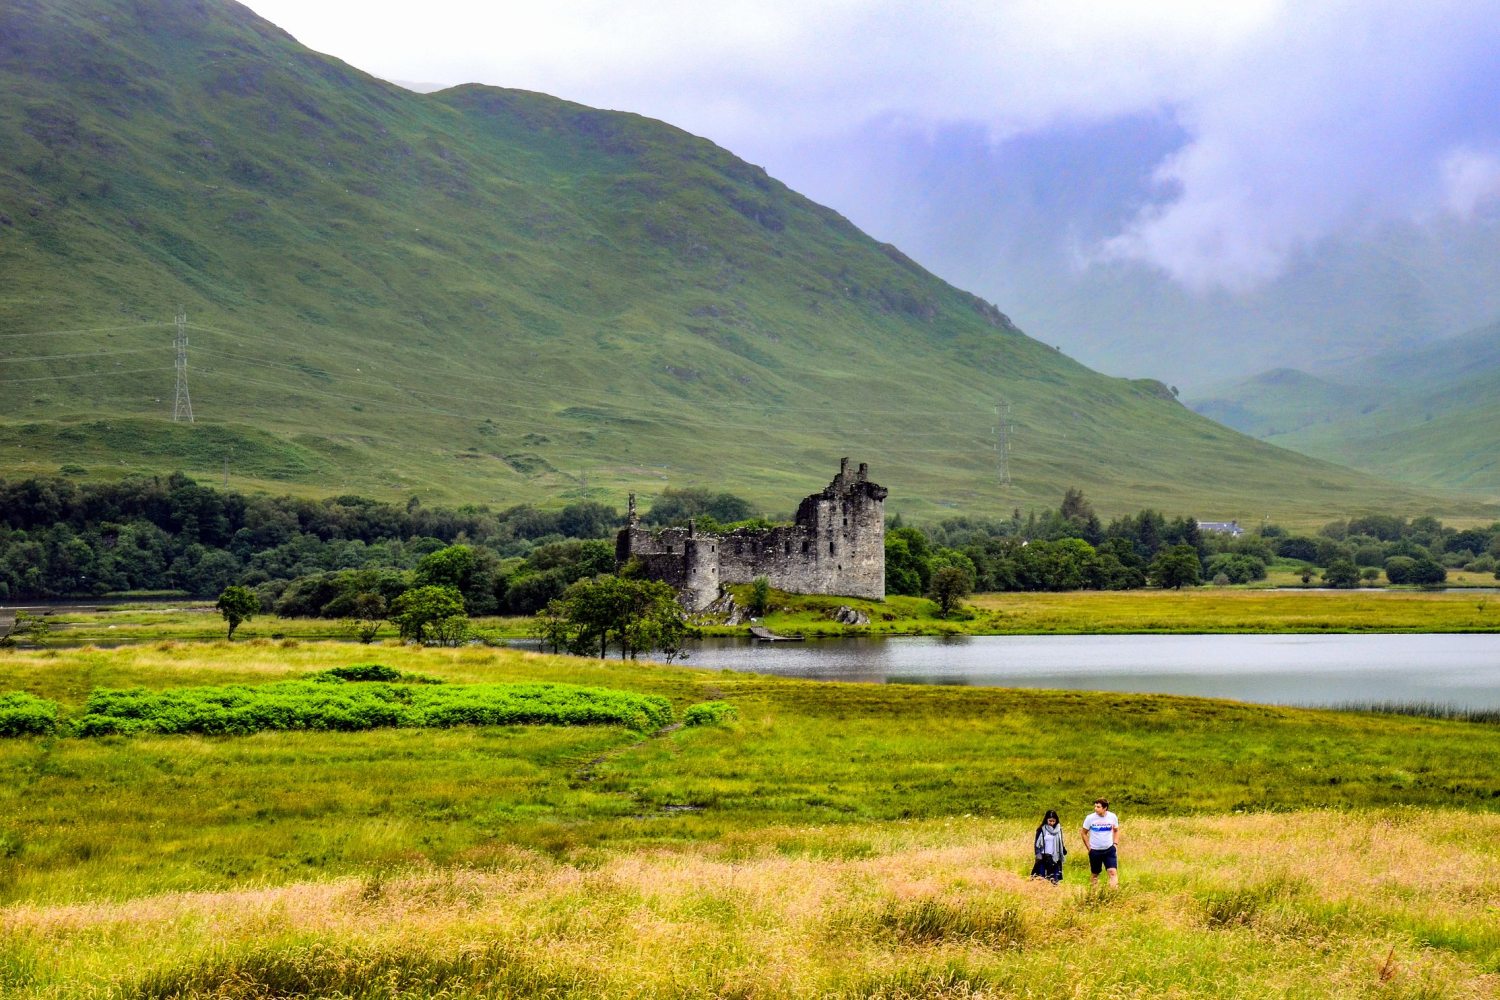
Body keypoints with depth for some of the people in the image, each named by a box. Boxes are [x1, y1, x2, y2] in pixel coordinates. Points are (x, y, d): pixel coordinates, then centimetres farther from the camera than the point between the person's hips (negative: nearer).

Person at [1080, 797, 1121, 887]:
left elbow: (1116, 831, 11)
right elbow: (1084, 833, 1)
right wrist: (1089, 848, -3)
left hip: (1109, 850, 0)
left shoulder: (1112, 817, -6)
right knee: (1095, 874, 12)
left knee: (1113, 872, -12)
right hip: (1095, 851, 0)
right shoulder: (1090, 818, -10)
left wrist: (1115, 844, 0)